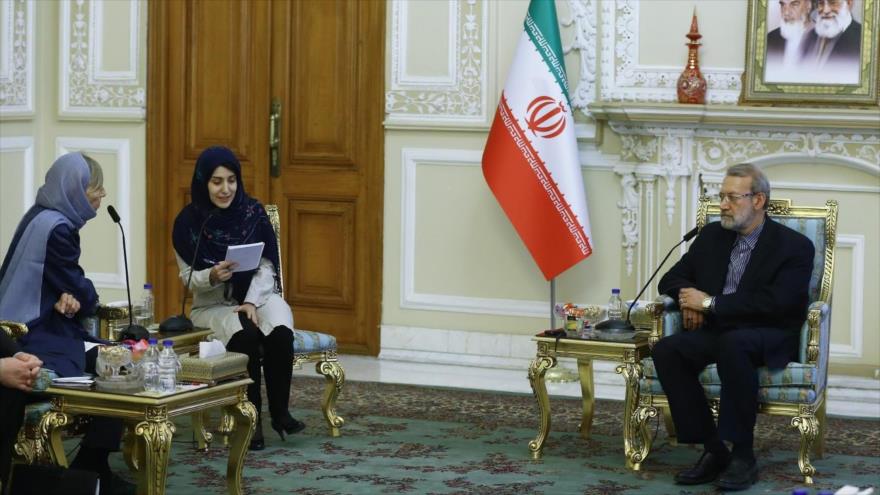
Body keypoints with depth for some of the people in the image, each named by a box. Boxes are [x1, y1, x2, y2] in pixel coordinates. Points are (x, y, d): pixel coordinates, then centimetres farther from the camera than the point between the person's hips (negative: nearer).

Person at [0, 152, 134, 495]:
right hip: (41, 337, -10)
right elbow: (80, 291, -14)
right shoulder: (56, 228, -19)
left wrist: (71, 298, -10)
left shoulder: (45, 219, 13)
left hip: (42, 328, 10)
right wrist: (80, 299, 8)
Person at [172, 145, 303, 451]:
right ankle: (251, 419, -22)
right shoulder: (189, 221, -6)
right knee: (243, 335, -34)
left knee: (281, 332, -31)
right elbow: (188, 277, -3)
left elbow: (266, 266, -3)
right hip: (213, 304, -2)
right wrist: (211, 277, -25)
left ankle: (280, 412, -13)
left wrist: (252, 301, -19)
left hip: (258, 295, 2)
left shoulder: (253, 213, -3)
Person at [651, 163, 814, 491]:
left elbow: (776, 302, -18)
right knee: (666, 350, -25)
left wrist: (711, 303, -18)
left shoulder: (794, 246, -5)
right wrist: (688, 297, -7)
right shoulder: (711, 236, 13)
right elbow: (672, 279, 18)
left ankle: (743, 455, -31)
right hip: (717, 332, 5)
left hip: (769, 340, -5)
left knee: (733, 343, -40)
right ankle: (713, 450, -22)